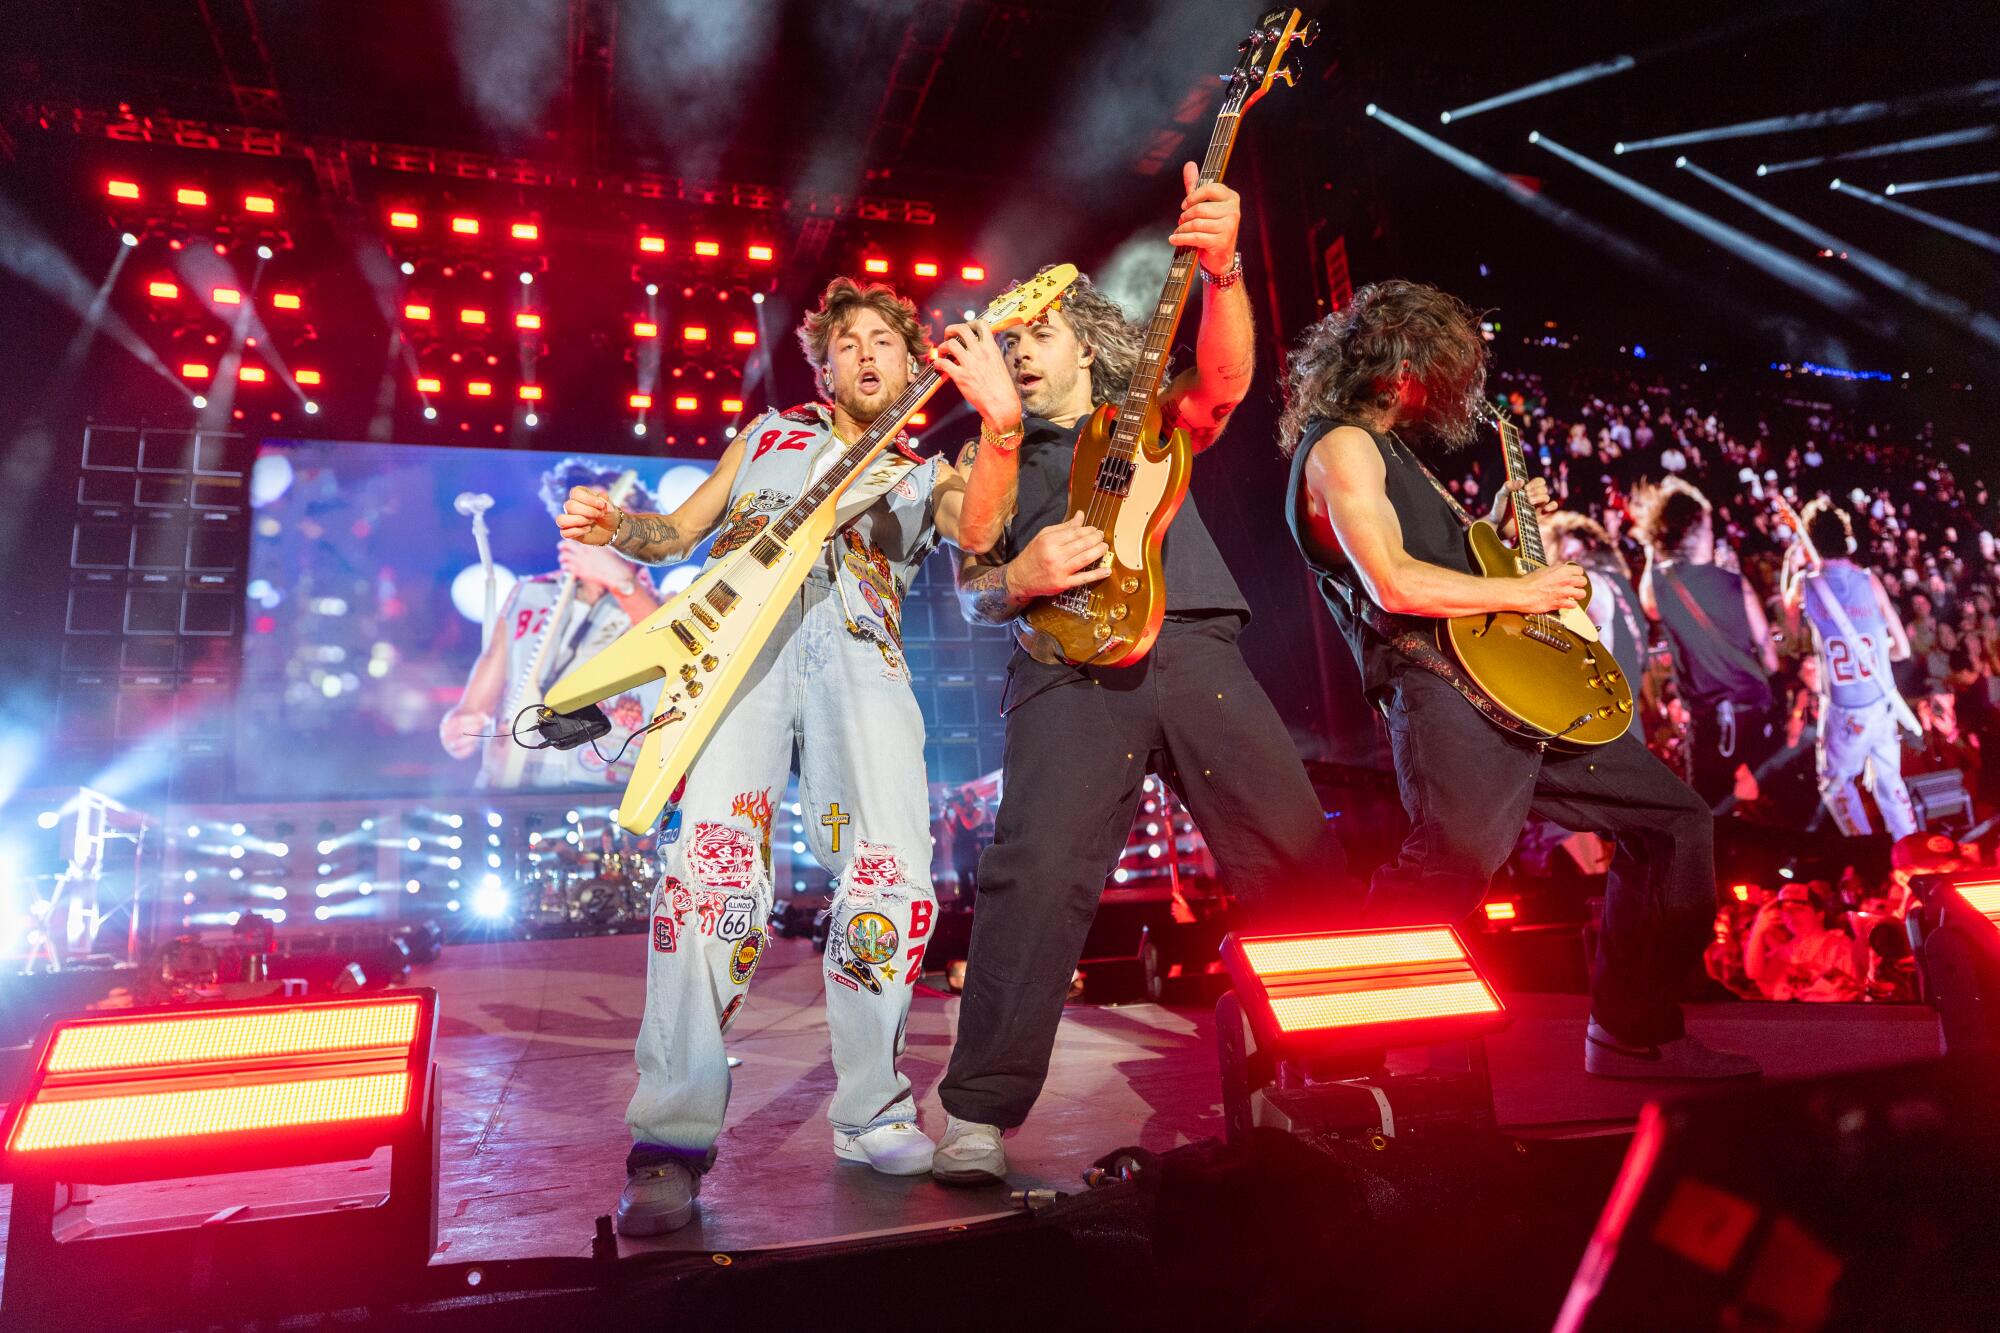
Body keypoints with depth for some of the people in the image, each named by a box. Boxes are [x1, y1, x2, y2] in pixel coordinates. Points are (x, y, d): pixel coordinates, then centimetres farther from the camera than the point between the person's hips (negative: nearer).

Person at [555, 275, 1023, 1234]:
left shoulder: (926, 472, 26)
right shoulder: (771, 432, 31)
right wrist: (615, 526, 6)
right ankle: (672, 1144, -15)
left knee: (894, 871, -15)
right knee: (714, 857, -22)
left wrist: (1002, 420, -13)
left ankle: (869, 1113, 5)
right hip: (738, 632, 0)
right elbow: (678, 533, 29)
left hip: (858, 645, 1)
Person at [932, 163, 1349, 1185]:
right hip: (1070, 665, -1)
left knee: (1304, 860, -3)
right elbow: (970, 593, 17)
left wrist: (1221, 269, -16)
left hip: (1192, 643, 2)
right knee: (1038, 870, -20)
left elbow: (1225, 377, 2)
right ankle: (979, 1114, -12)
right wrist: (1016, 578, -6)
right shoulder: (999, 456, 25)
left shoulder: (1153, 423, 25)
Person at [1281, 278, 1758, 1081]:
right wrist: (1524, 592, -9)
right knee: (1454, 862, -32)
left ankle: (1634, 1035, 18)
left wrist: (1505, 523, 21)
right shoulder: (1341, 446, -4)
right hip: (1443, 692, -10)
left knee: (1674, 817, 13)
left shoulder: (1391, 449, 27)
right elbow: (1393, 584, -19)